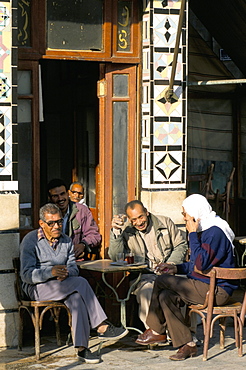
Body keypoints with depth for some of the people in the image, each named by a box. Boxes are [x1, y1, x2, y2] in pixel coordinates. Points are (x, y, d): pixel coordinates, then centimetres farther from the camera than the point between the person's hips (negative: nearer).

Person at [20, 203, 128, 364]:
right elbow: (26, 275, -15)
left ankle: (82, 347, -34)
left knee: (77, 297, -30)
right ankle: (102, 327, -27)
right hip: (37, 288, -6)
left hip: (62, 286, 6)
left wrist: (66, 273, -20)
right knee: (81, 283, -28)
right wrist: (51, 272, -32)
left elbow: (74, 268, 6)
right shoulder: (31, 241, -6)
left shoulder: (66, 241, 13)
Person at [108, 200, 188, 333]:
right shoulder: (126, 231, 6)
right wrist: (116, 231, -14)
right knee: (146, 289, -36)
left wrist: (171, 264, -5)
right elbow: (115, 257, -3)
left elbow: (181, 245, 13)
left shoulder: (165, 222, 9)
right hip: (144, 276, -1)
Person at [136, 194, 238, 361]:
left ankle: (156, 330, 4)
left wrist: (192, 234, -18)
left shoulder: (215, 232, -16)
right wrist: (177, 268, 7)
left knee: (162, 280, -13)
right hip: (205, 286, 10)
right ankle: (187, 345, -8)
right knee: (165, 296, -8)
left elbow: (201, 264, -25)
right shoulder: (204, 230, 17)